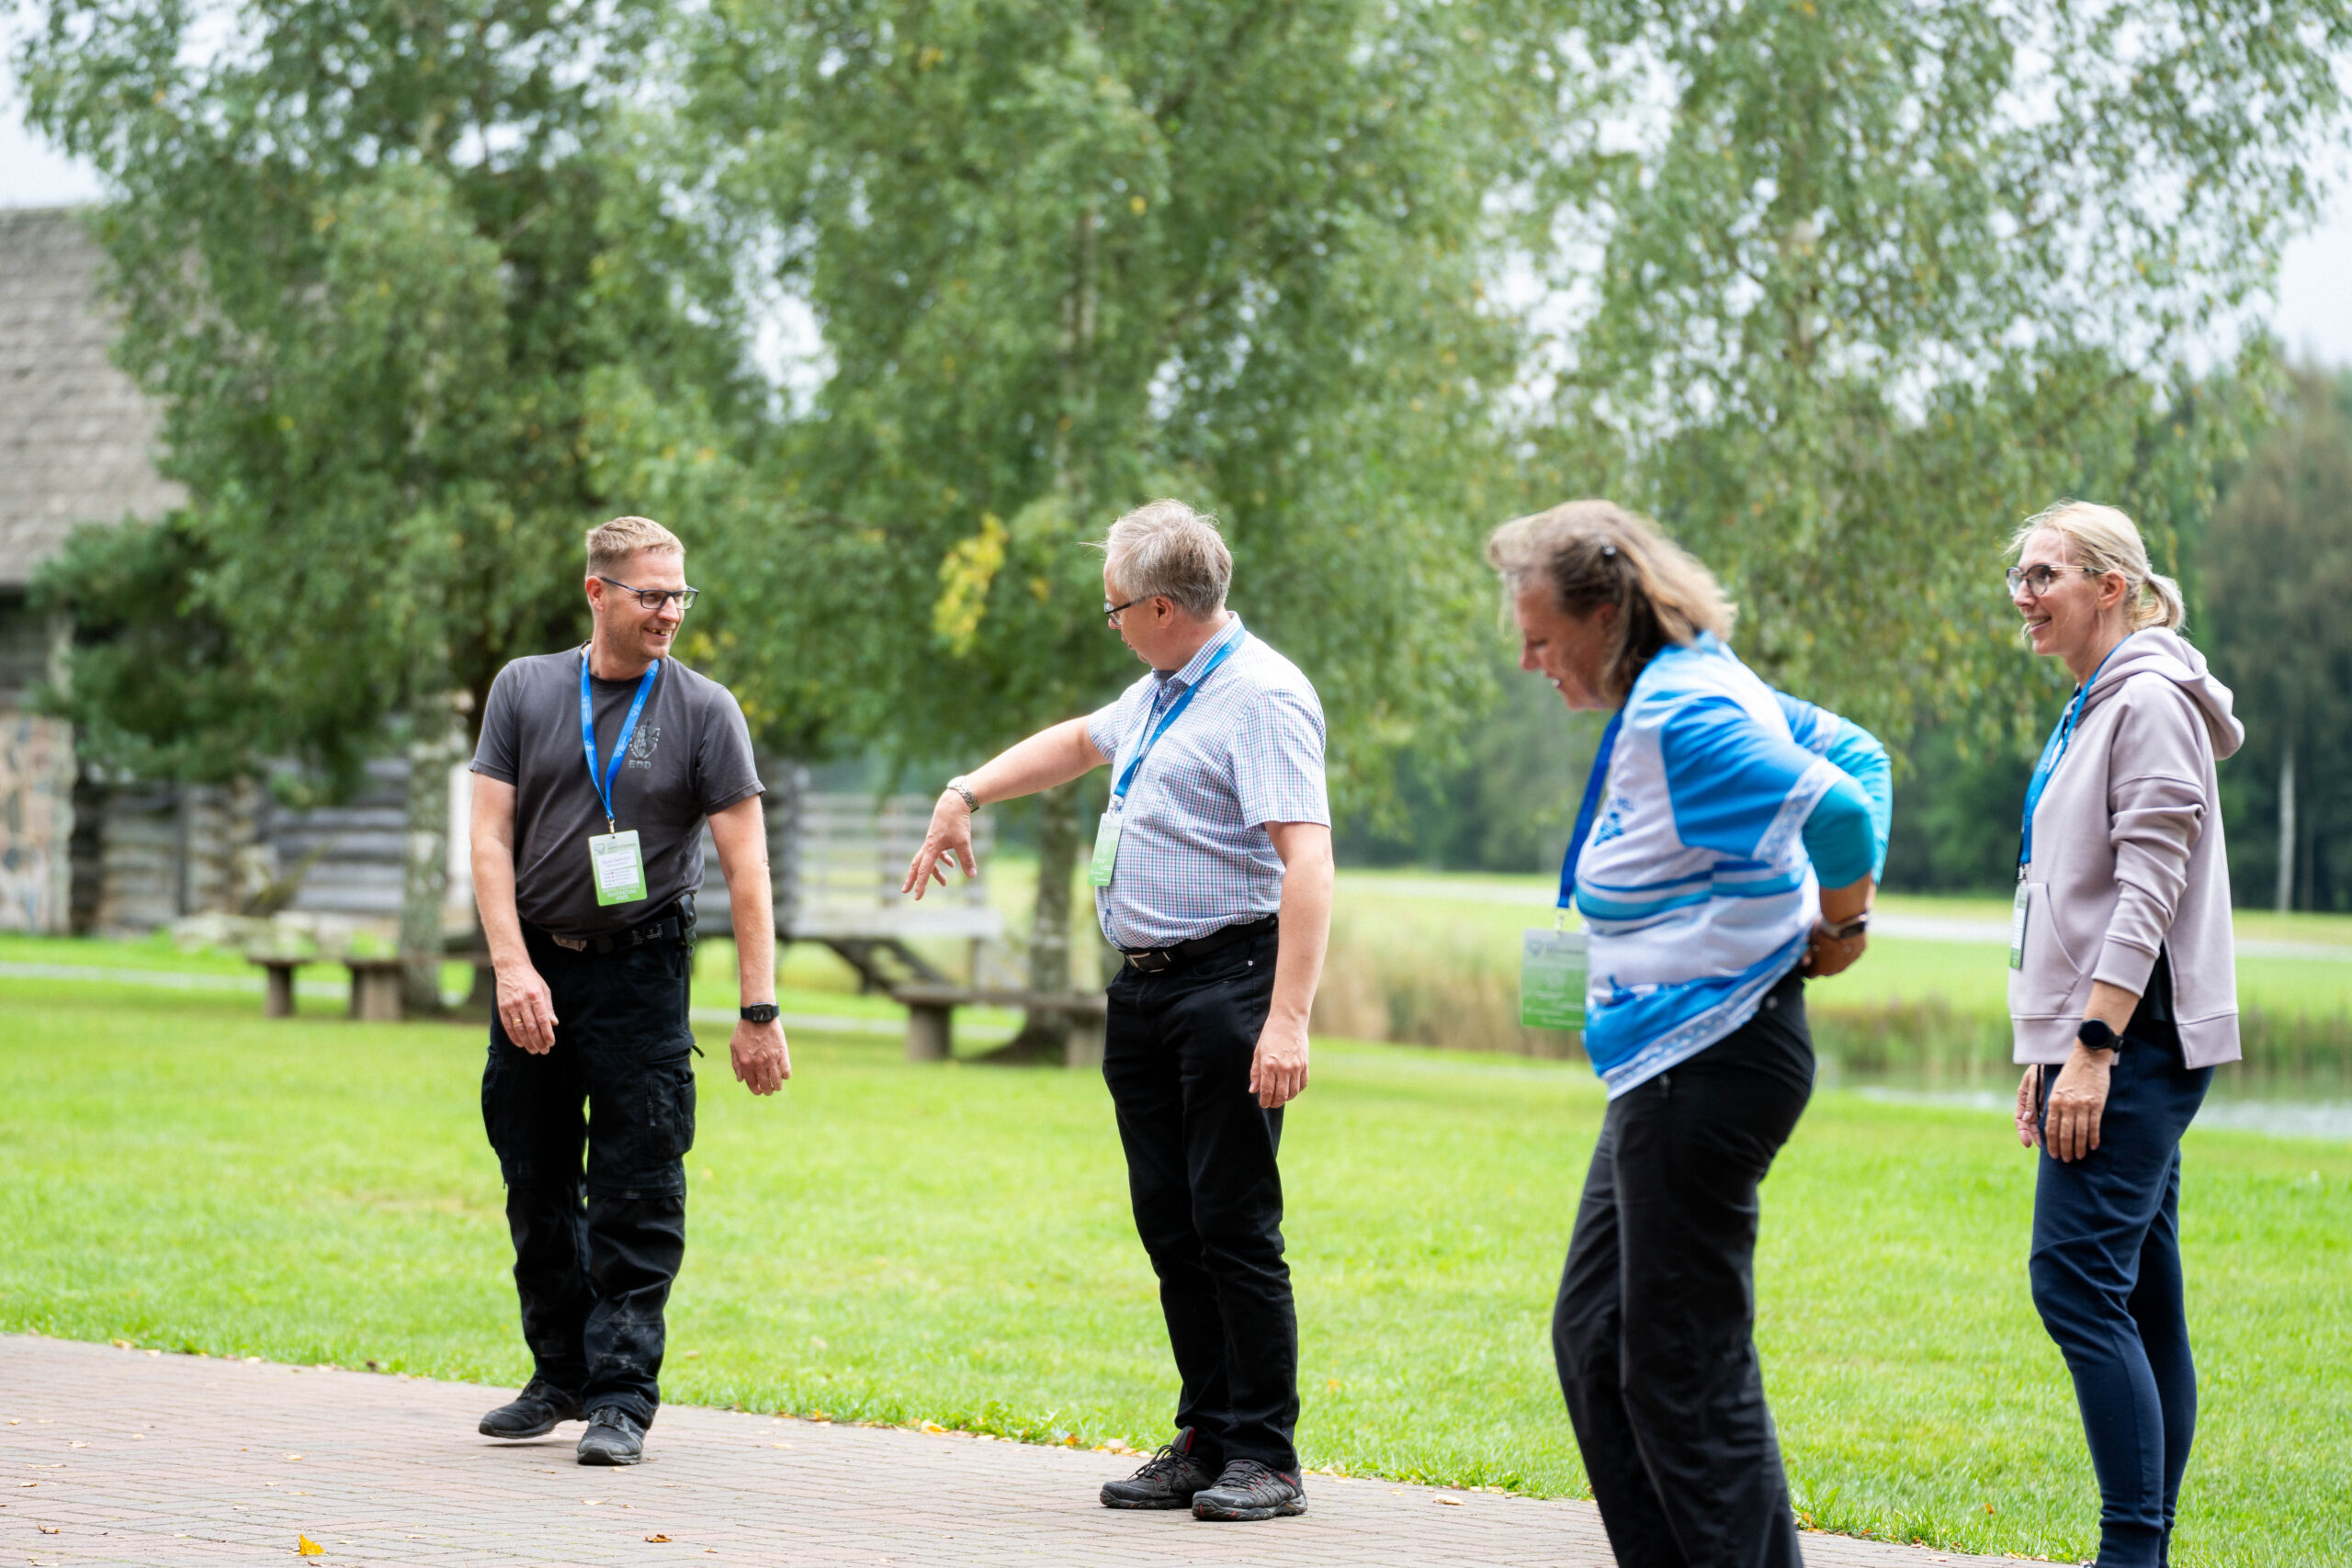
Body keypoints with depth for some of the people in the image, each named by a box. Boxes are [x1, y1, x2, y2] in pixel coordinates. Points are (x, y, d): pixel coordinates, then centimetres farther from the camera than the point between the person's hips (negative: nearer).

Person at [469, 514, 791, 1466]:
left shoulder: (704, 711, -1)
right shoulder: (524, 691, 5)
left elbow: (745, 866, -5)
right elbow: (490, 836, 2)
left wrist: (759, 1011, -10)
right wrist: (512, 965, -10)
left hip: (641, 971, -3)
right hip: (533, 969, 3)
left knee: (636, 1196, -6)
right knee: (536, 1187, 10)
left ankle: (623, 1397, -1)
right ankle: (560, 1376, 24)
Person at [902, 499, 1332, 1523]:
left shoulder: (1263, 697, -14)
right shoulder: (1161, 694, 17)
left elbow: (1306, 861, -22)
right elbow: (1075, 742, 39)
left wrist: (1289, 1018, -28)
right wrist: (964, 794, 34)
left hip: (1227, 985, -9)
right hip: (1142, 991, 9)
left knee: (1235, 1227, -7)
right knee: (1170, 1229, 9)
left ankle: (1265, 1458, -1)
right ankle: (1203, 1446, 15)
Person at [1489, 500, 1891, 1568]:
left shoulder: (1683, 714, -20)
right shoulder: (1700, 685, 13)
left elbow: (1841, 813, -31)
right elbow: (1853, 755, 22)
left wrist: (1838, 927, -12)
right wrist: (1842, 917, 15)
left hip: (1707, 1066, -11)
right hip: (1674, 1067, 11)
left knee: (1683, 1365, -6)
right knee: (1595, 1337, 15)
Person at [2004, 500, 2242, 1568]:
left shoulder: (2149, 703, -10)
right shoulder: (2090, 711, 20)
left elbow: (2148, 891, -18)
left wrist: (2092, 1050, -22)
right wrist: (2046, 1052, 20)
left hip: (2138, 1040, -10)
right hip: (2102, 1042, 10)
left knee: (2077, 1279, -16)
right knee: (2138, 1300, 8)